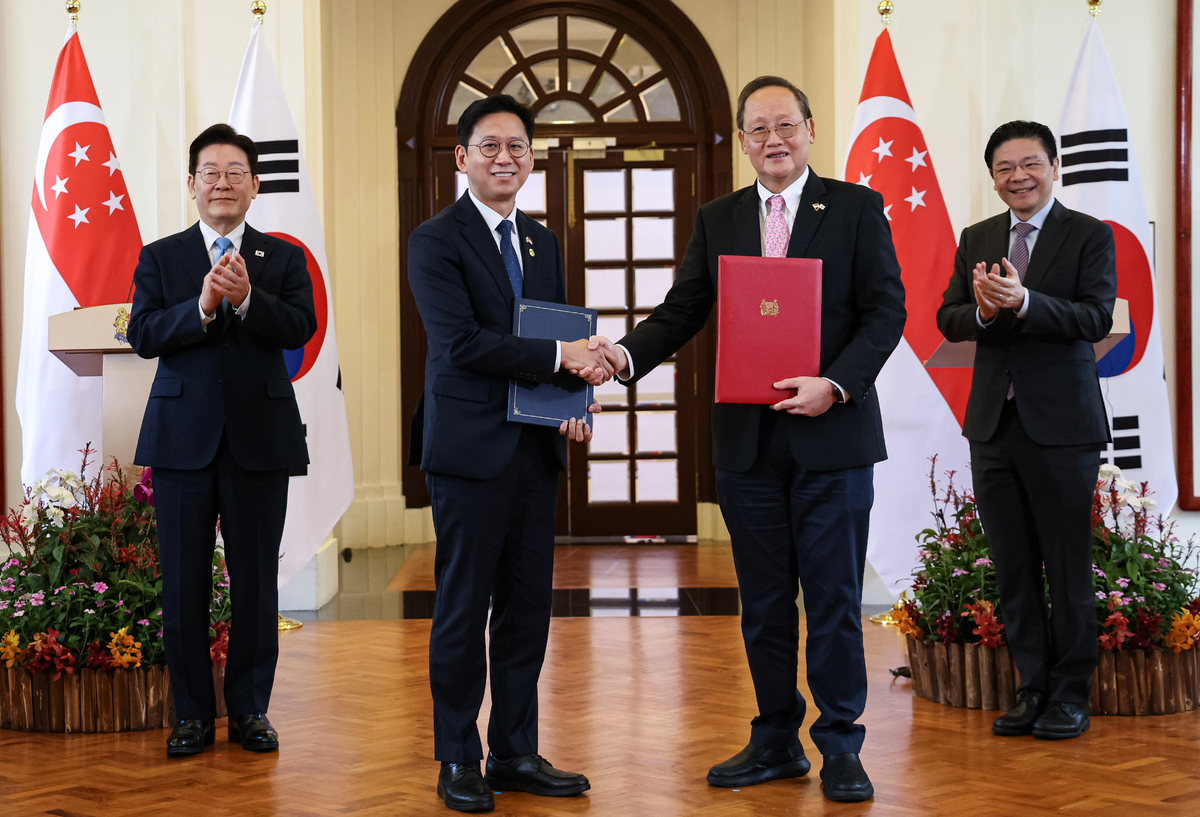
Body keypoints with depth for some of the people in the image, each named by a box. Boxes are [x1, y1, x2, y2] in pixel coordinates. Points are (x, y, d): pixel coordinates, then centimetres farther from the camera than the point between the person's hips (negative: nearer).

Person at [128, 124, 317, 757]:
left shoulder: (284, 259, 8)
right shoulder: (160, 258, 8)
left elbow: (301, 328, -7)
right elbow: (142, 335, -5)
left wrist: (246, 298, -23)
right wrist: (201, 307, -21)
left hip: (260, 438, 0)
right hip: (183, 437, 0)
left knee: (256, 580, 4)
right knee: (184, 581, 4)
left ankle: (250, 708, 16)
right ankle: (192, 712, 14)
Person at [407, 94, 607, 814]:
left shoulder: (544, 243, 16)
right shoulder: (436, 241, -5)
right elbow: (461, 341, -16)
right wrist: (559, 357, -17)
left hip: (537, 448, 6)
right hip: (470, 450, -6)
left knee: (528, 605, 10)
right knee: (464, 606, 2)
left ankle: (516, 752, 20)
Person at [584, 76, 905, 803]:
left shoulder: (857, 208, 1)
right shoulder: (718, 221, 11)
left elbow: (886, 311, -4)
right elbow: (682, 312, 7)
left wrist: (834, 383, -18)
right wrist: (626, 355, -13)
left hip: (832, 436, -3)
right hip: (747, 441, 3)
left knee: (834, 599, 2)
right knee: (763, 602, 11)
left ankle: (840, 748, 14)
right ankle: (776, 743, 23)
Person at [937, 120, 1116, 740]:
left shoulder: (1091, 236, -1)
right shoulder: (976, 240, 13)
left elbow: (1097, 318, -13)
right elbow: (947, 319, 8)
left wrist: (1023, 302, -26)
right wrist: (982, 311, -14)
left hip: (1061, 426, -4)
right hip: (993, 426, 4)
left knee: (1067, 567, 2)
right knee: (1012, 569, 8)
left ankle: (1070, 695, 13)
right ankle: (1034, 688, 18)